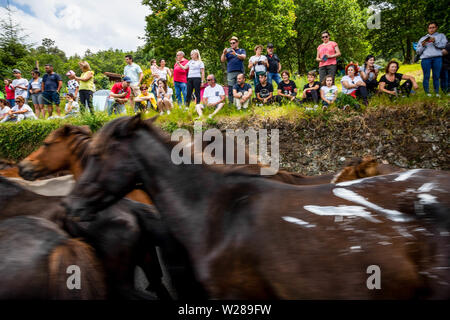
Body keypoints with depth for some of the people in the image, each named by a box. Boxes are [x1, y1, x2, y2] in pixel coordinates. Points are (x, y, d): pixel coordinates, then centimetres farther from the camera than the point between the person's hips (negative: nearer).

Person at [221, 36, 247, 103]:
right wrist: (224, 53, -8)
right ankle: (230, 102, -3)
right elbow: (222, 60, 11)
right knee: (230, 88, -5)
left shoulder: (241, 51, 16)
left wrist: (236, 54, -22)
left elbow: (243, 57, -6)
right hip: (230, 72, 1)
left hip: (239, 72, -1)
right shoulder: (228, 51, 20)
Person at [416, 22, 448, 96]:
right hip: (425, 58, 1)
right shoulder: (423, 38, 24)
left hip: (437, 58, -1)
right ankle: (427, 93, -4)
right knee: (426, 76, -6)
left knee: (436, 76, -5)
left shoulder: (441, 35, 20)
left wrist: (435, 41, -13)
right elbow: (418, 51, 17)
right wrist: (422, 45, -1)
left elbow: (443, 45, 1)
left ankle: (437, 93, -2)